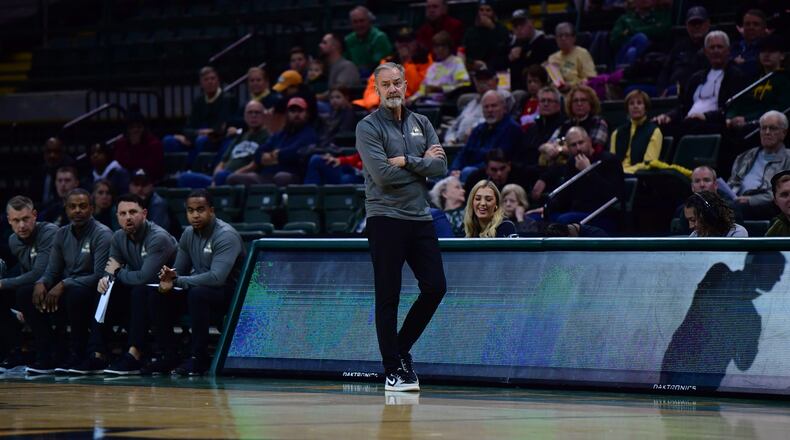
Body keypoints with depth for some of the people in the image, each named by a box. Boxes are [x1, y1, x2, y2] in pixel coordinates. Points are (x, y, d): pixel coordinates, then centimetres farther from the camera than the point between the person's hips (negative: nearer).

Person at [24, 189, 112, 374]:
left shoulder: (102, 235, -11)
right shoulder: (62, 234, 9)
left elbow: (100, 276, -20)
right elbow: (52, 271, 9)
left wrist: (64, 285, -29)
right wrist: (41, 283, -16)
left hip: (92, 296, -7)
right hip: (67, 291, 7)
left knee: (75, 294, -38)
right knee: (28, 296, -13)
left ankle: (77, 355, -21)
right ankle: (50, 355, -10)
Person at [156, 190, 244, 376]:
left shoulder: (226, 236, -21)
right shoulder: (189, 234, 4)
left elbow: (217, 278, -32)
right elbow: (179, 270, 11)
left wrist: (177, 281, -26)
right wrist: (169, 277, -16)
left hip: (231, 292, -8)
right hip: (201, 286, 8)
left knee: (197, 293, -37)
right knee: (160, 295, -11)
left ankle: (198, 358, -29)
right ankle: (168, 355, -6)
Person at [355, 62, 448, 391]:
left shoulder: (421, 124, 13)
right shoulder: (369, 127, -5)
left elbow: (441, 167, 1)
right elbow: (383, 175, -16)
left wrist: (406, 162, -12)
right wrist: (423, 163, -6)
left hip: (420, 217, 6)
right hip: (385, 218, -6)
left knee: (435, 287, 3)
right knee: (388, 296, -2)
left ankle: (401, 348, 21)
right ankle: (393, 370, 2)